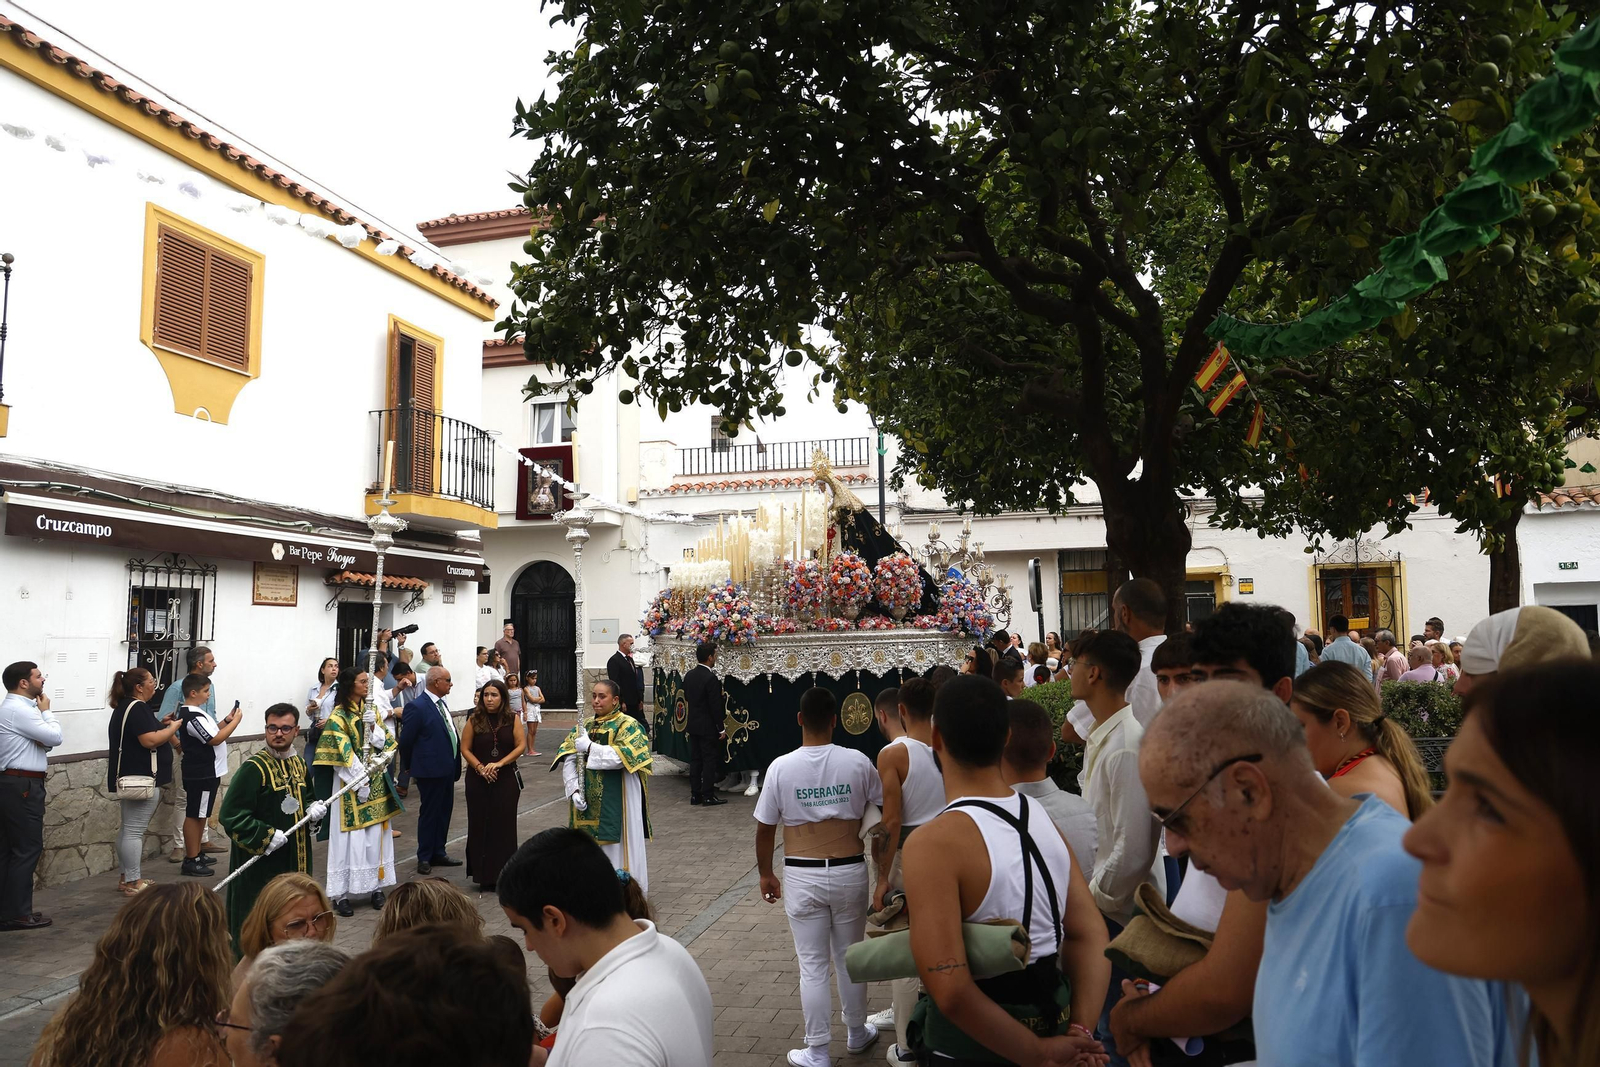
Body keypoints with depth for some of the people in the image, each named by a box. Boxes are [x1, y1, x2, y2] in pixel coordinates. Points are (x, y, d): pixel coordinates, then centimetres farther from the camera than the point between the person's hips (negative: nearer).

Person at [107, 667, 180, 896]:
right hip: (141, 778, -11)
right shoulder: (137, 708, -17)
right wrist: (173, 727, -10)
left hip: (130, 777, 11)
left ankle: (127, 878, 21)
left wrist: (162, 725, 12)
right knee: (135, 831, -8)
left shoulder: (125, 706, 15)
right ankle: (132, 883, -6)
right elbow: (150, 741, -24)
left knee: (129, 829, 15)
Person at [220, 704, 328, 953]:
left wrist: (314, 807, 0)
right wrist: (265, 836, -21)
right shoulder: (253, 769, -16)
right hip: (261, 861, -7)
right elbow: (229, 816, -18)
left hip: (295, 858, 7)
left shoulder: (299, 764, 7)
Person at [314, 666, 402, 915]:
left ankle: (376, 886, 15)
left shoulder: (371, 710, 10)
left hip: (376, 780, 5)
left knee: (376, 834, 7)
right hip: (350, 782, -5)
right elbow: (342, 752, -13)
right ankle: (341, 893, 3)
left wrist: (373, 726, -11)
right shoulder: (339, 715, -8)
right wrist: (360, 782, -17)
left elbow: (383, 743, 7)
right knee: (350, 836, -4)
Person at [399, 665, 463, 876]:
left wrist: (456, 764, 13)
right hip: (430, 770, -8)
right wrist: (410, 765, 0)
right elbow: (406, 740, -12)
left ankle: (438, 853, 27)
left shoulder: (443, 704, 10)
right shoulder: (417, 707, -16)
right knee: (429, 813, 3)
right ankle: (424, 858, 15)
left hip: (447, 769, 8)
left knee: (444, 811, 15)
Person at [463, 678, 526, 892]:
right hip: (479, 780, 0)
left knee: (504, 826, 2)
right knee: (480, 826, 3)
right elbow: (465, 749, -1)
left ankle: (504, 875, 10)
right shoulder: (474, 719, -1)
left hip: (506, 779, 0)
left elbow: (520, 746, -4)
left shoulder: (512, 719, -1)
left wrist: (499, 764, -14)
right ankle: (484, 876, 11)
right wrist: (481, 768, -14)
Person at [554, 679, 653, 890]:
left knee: (615, 846, -2)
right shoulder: (585, 726, 13)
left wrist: (590, 748, -19)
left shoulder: (627, 725, -3)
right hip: (589, 801, 5)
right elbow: (568, 759, 2)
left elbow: (621, 756, -19)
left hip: (616, 801, -5)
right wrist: (574, 790, -11)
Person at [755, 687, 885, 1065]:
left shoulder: (781, 767, -11)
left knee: (813, 966, 9)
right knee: (850, 958, 19)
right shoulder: (857, 762, -10)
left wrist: (765, 873, 11)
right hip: (850, 872, 1)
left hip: (803, 877, -1)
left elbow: (765, 829, -5)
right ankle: (857, 1032, 37)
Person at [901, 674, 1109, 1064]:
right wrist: (1081, 1032, -10)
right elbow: (1090, 936, -5)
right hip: (1051, 1020, 6)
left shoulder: (932, 844, -24)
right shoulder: (1044, 819, -4)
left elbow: (949, 990, -28)